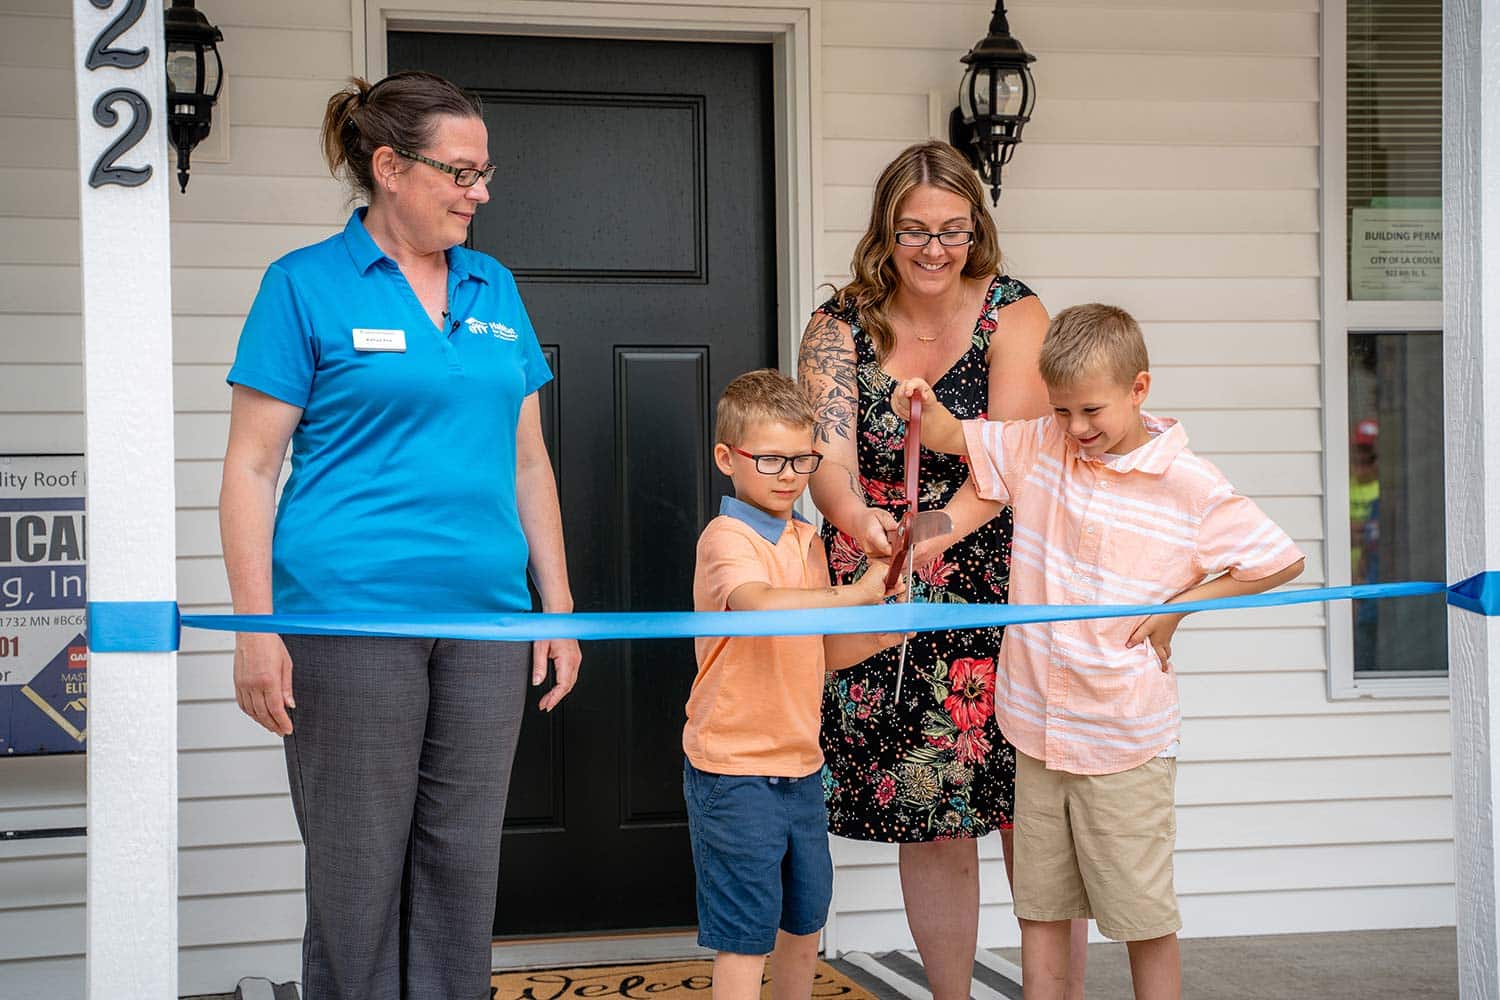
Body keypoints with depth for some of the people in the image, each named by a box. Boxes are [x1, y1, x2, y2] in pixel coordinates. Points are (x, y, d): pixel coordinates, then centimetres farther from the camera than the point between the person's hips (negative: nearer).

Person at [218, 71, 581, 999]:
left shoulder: (495, 290, 14)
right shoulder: (306, 285, -1)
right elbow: (251, 468, -4)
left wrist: (558, 607, 12)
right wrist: (257, 629, -11)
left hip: (486, 619, 5)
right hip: (350, 621, -5)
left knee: (462, 867, 9)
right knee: (359, 875, 0)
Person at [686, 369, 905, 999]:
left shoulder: (807, 541, 11)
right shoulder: (727, 538, -15)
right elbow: (761, 604, -37)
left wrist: (876, 637, 0)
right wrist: (857, 594, -34)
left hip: (799, 764, 8)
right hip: (735, 768, -8)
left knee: (804, 920, 18)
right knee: (744, 934, -2)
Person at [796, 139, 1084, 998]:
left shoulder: (1013, 315, -3)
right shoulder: (840, 327, 1)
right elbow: (828, 454, -13)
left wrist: (937, 533, -33)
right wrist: (859, 520, -36)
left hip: (1003, 602, -1)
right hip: (888, 608, 1)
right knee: (928, 820, 5)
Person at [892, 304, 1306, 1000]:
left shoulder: (1188, 486, -9)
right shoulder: (1037, 446, 3)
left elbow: (1281, 561, -3)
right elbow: (951, 437, 12)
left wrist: (1177, 606, -6)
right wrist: (922, 405, -11)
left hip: (1126, 738, -4)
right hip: (1037, 728, 4)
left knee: (1143, 915, 4)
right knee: (1038, 906, 11)